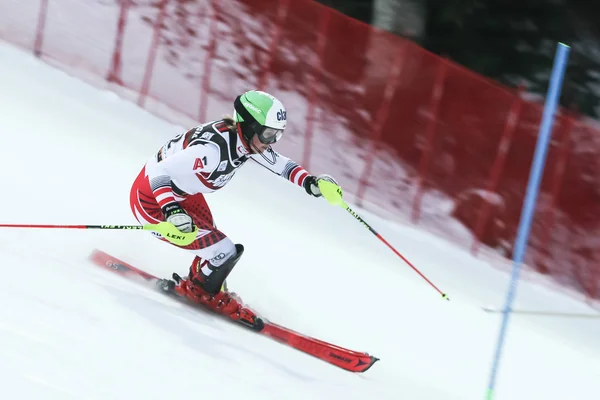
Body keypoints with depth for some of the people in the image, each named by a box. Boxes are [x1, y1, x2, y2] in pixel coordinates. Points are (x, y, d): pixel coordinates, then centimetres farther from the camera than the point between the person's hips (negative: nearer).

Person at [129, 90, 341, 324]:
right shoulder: (213, 148, -37)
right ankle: (198, 293, 17)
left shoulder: (249, 139, -11)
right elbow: (158, 172, -37)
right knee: (224, 252, -11)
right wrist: (171, 211, -51)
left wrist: (310, 182, -13)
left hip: (182, 194, 9)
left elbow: (280, 165, 4)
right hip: (151, 201, -9)